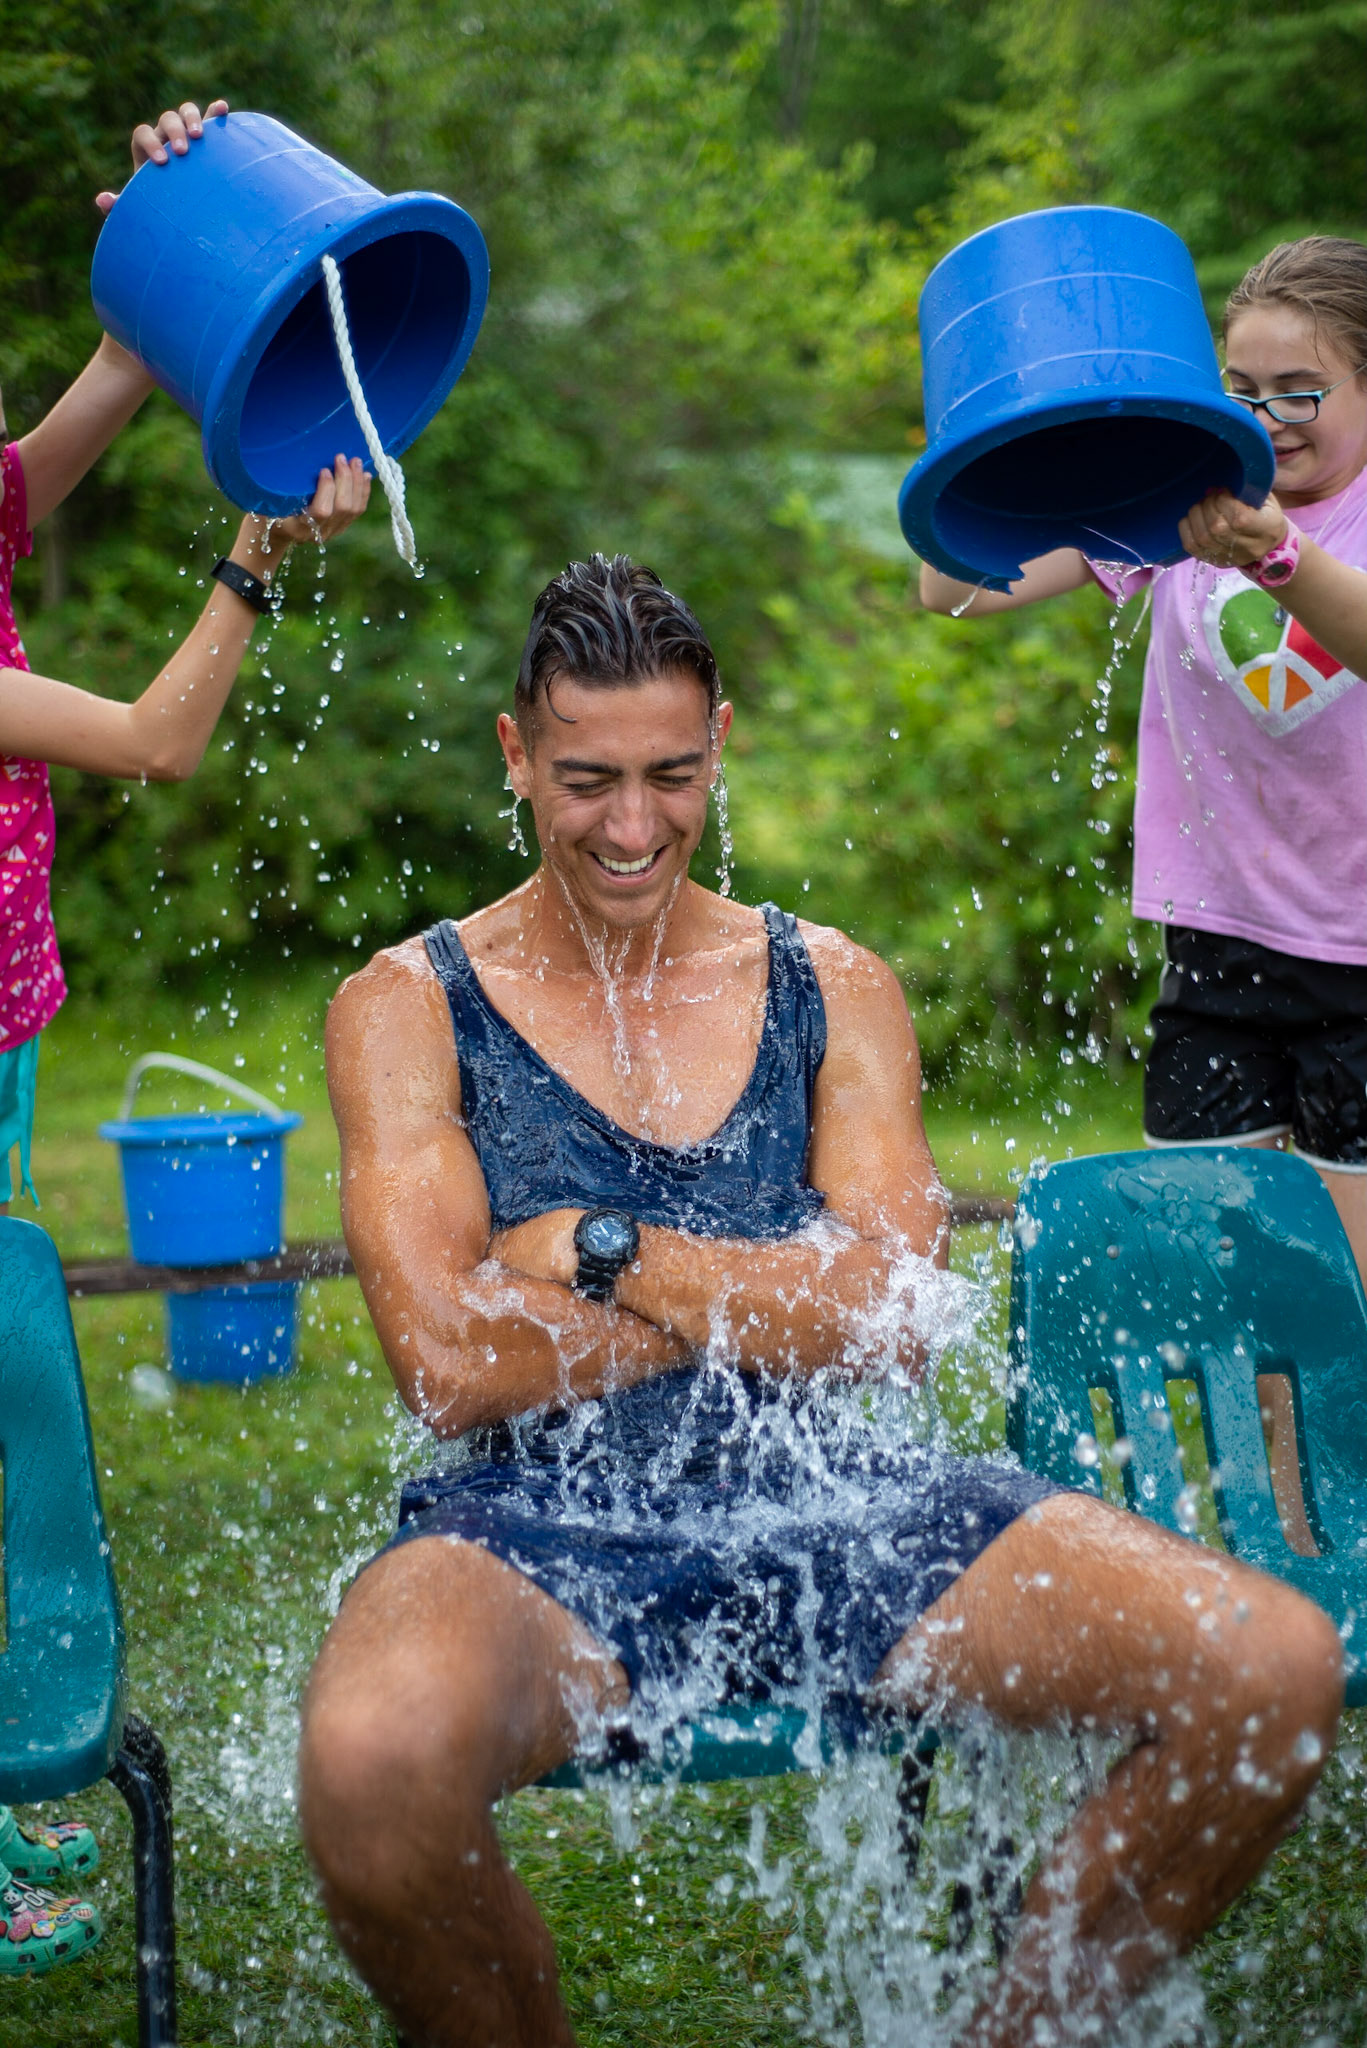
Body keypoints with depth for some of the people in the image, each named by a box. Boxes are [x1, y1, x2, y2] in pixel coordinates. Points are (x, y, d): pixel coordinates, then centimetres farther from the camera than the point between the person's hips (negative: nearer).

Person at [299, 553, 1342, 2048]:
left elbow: (889, 1322, 0)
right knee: (375, 1763, -39)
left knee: (1277, 1671, -18)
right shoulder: (406, 1008, 4)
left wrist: (597, 1249, -7)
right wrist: (770, 1293, -4)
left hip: (827, 1503, 3)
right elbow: (451, 1368, -8)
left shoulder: (833, 990, 13)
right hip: (537, 1531, -3)